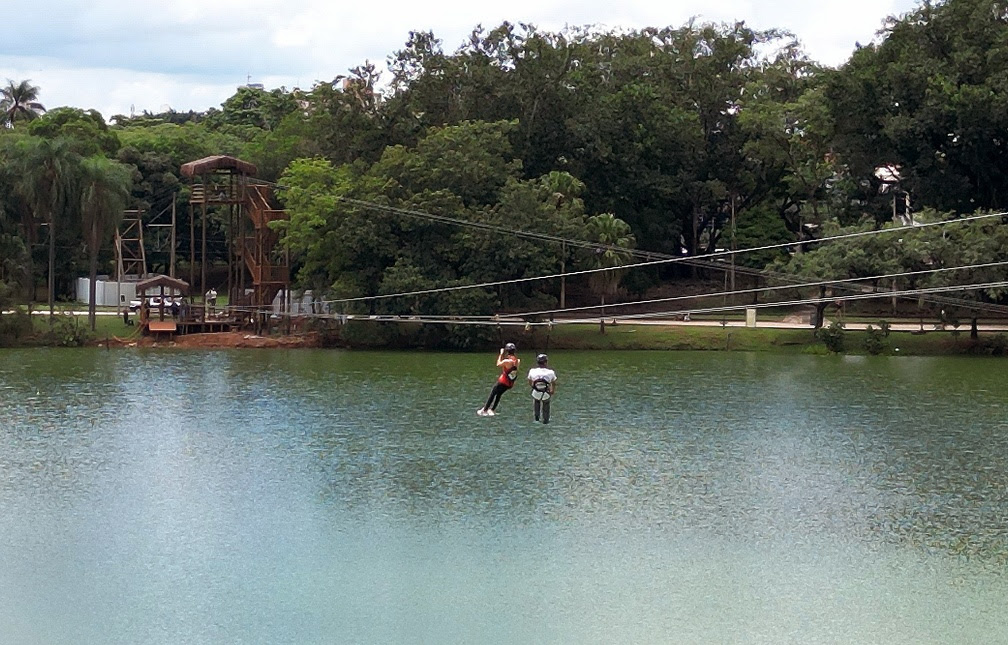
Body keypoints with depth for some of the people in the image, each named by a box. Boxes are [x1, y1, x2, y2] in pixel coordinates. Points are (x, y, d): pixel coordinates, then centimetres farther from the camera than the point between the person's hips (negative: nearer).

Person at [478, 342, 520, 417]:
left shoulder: (507, 361, -23)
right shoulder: (517, 361, -3)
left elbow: (498, 364, -6)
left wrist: (501, 354, 1)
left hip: (503, 382, -6)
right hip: (510, 384, 6)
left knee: (492, 394, 9)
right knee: (498, 394, 24)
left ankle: (484, 410, 15)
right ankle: (492, 410, 27)